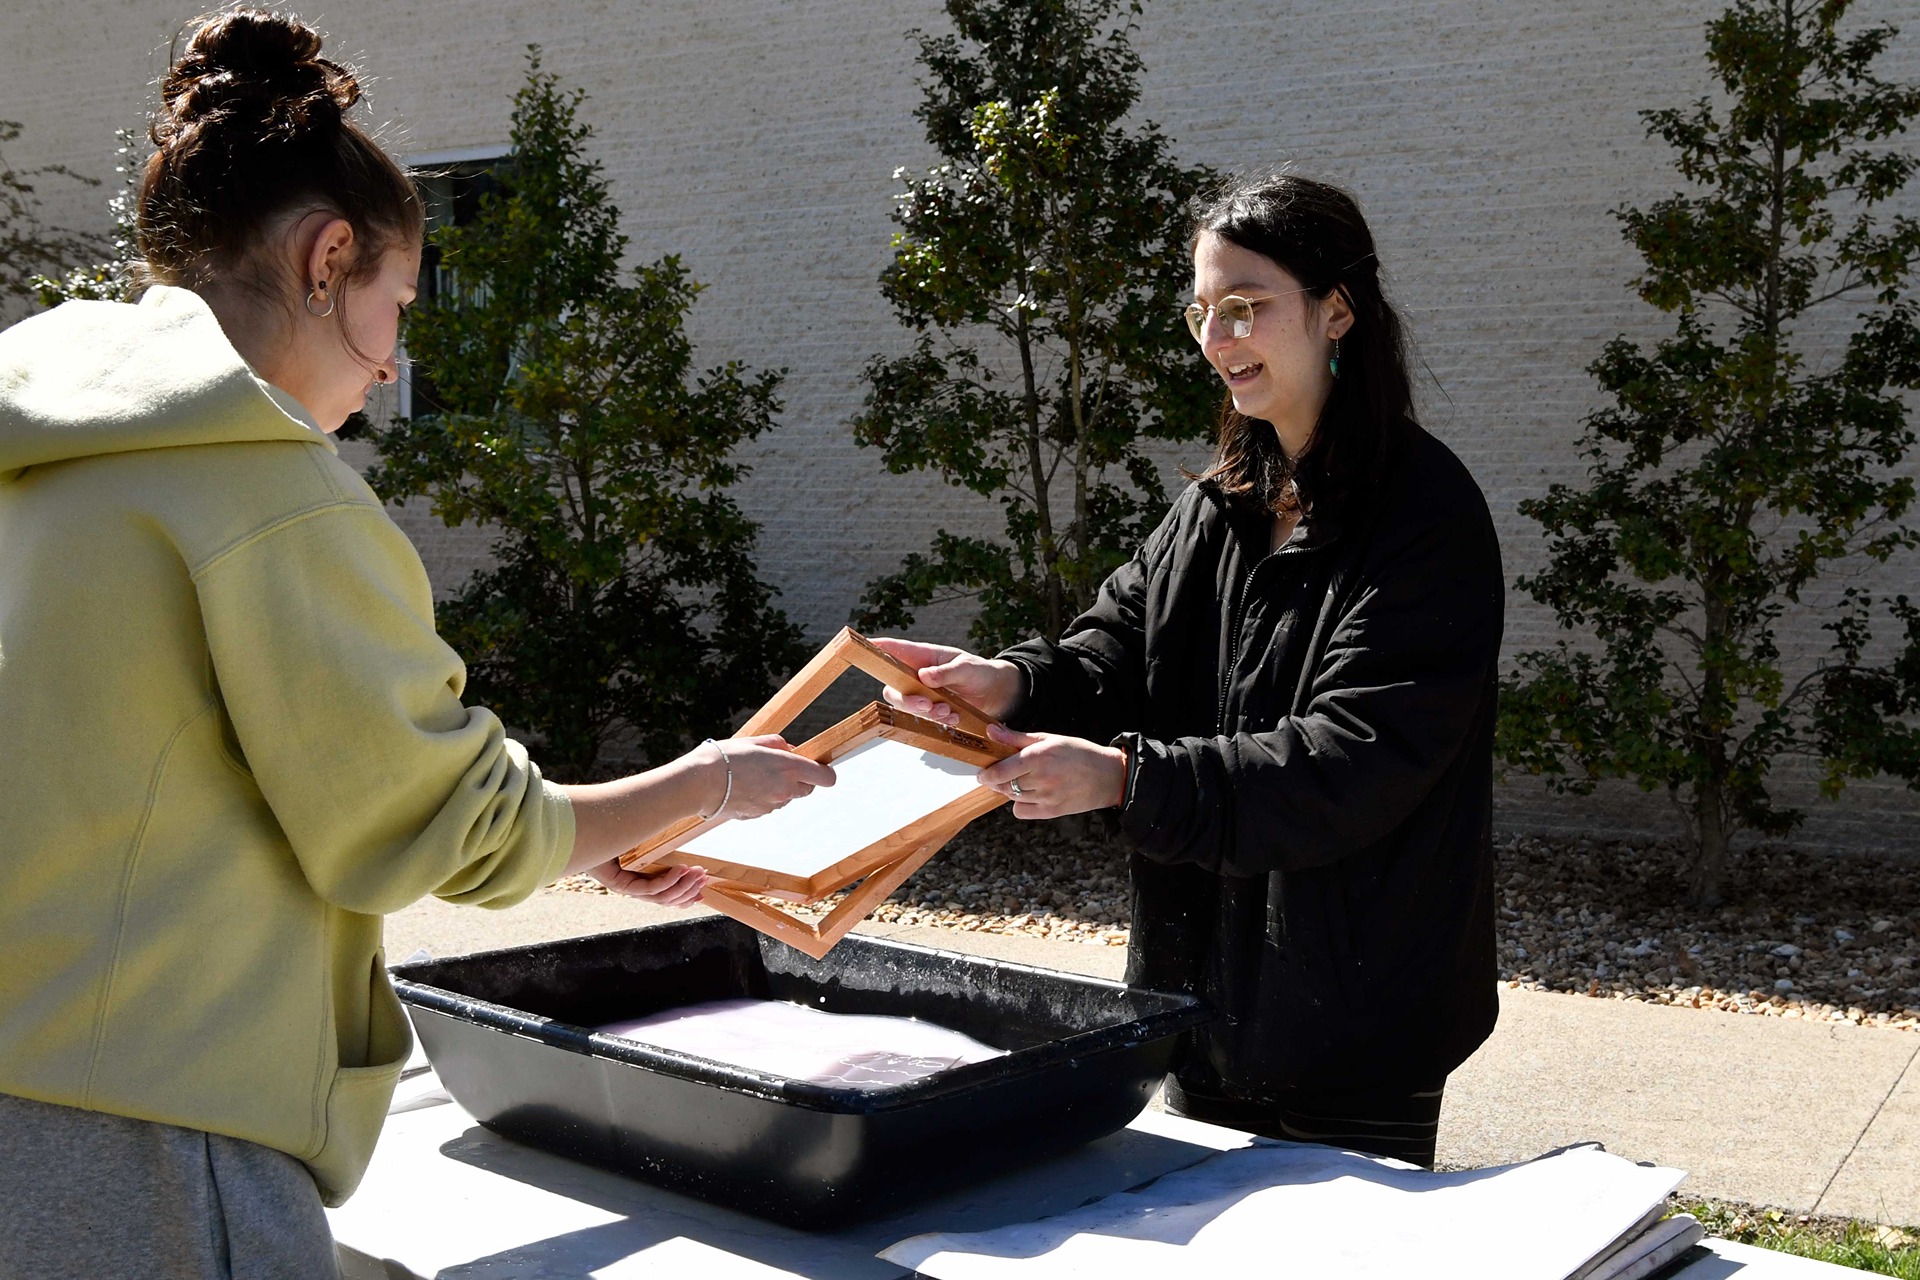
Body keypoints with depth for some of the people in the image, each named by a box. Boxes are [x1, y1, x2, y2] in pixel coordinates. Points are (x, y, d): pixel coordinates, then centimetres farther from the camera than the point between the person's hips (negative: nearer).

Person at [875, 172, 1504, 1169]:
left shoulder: (1421, 509, -16)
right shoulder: (1222, 503, 9)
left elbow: (1356, 761, -24)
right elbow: (1119, 649, 2)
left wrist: (1126, 778, -30)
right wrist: (1015, 684, -20)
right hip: (1209, 992, 7)